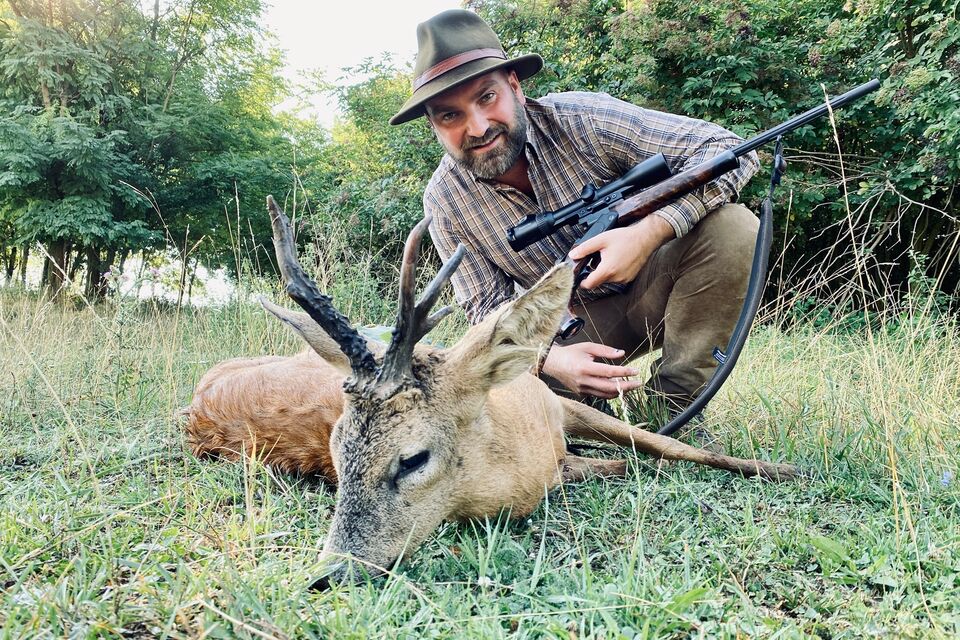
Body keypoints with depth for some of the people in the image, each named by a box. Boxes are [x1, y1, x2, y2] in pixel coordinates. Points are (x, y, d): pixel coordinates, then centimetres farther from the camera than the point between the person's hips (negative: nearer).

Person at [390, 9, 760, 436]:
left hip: (649, 285, 0)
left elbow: (727, 149, -23)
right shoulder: (445, 202, -14)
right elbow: (490, 307, -12)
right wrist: (550, 359, -34)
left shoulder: (582, 120, -22)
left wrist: (650, 232, -40)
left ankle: (671, 403, -16)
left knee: (732, 227, -28)